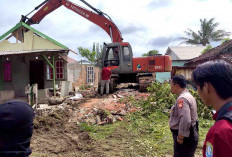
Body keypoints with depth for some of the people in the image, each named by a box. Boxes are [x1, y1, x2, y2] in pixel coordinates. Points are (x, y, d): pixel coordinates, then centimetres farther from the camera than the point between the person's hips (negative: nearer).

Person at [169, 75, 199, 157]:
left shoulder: (182, 99, -22)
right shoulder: (189, 96, 11)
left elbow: (185, 120, -33)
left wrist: (180, 137, -22)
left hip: (186, 137, -10)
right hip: (191, 134, 10)